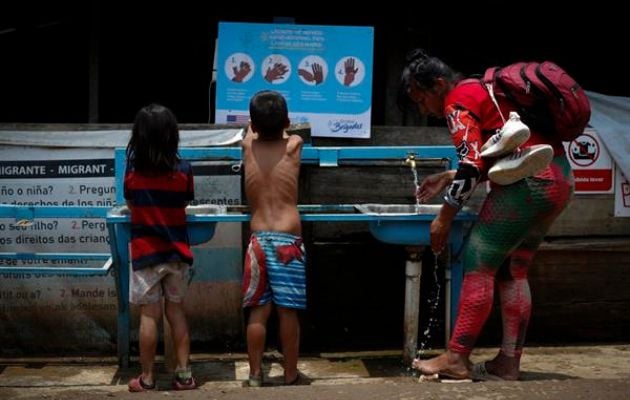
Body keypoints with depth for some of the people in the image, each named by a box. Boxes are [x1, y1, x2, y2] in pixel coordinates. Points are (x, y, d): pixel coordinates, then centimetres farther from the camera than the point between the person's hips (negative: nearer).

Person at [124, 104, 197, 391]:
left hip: (145, 253, -1)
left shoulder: (132, 170, -7)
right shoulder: (183, 170, -7)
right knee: (175, 310, 13)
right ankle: (184, 374, 14)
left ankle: (147, 378, 12)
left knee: (149, 315, 4)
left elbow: (130, 205, 7)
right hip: (177, 252, 2)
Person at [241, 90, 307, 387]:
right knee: (287, 311, 3)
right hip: (287, 240, -2)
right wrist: (279, 125, 48)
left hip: (258, 239, 2)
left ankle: (255, 375, 13)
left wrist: (257, 125, 52)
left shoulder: (248, 146, 6)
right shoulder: (294, 145, 2)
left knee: (258, 311, 7)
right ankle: (291, 376, 13)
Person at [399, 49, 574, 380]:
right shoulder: (482, 89, 22)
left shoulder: (458, 102, -7)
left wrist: (444, 219, -9)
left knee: (478, 265, -4)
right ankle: (509, 362, 13)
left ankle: (456, 359, -1)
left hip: (530, 182, -10)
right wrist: (448, 178, 24)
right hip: (557, 177, 10)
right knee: (513, 271, 13)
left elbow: (472, 168, -16)